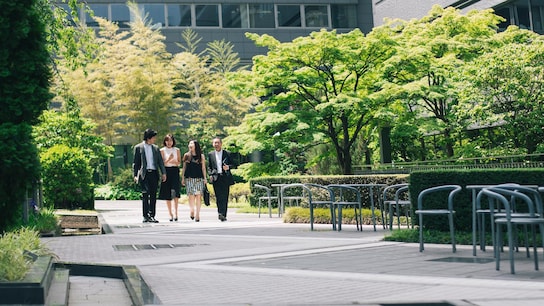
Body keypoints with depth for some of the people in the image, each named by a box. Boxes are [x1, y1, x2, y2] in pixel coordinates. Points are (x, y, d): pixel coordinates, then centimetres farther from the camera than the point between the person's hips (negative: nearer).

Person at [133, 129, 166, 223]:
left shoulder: (155, 148, 14)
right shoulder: (138, 147, 3)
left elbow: (160, 161, 12)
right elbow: (136, 162, 4)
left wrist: (163, 173, 3)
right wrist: (135, 175, -3)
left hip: (154, 173, 4)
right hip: (144, 174, -4)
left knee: (153, 196, 4)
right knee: (145, 195, -10)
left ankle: (152, 216, 9)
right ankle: (145, 216, -7)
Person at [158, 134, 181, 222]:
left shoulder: (177, 150, 10)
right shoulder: (162, 150, 5)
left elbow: (179, 163, 9)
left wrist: (173, 162, -11)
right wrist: (169, 159, -17)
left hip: (175, 172, 0)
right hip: (166, 172, 0)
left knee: (175, 192, -16)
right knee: (167, 195, 1)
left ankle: (175, 212, -12)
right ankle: (170, 214, 8)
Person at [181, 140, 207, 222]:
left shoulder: (201, 156, 7)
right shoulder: (186, 155, 10)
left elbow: (203, 168, 8)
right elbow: (184, 167, 12)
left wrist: (205, 178, 3)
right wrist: (182, 178, 7)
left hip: (199, 178, -1)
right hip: (189, 178, 1)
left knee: (198, 196, -5)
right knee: (191, 196, -7)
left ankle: (197, 214, -2)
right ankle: (192, 210, 7)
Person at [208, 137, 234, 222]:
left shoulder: (227, 154, 10)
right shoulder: (210, 154, 14)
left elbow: (233, 164, 12)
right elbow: (209, 166, 18)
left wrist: (228, 167, -9)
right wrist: (210, 175, 3)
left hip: (225, 177, 0)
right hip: (216, 178, 1)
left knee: (225, 197, -5)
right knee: (218, 197, -7)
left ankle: (223, 214, -3)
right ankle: (221, 213, -4)